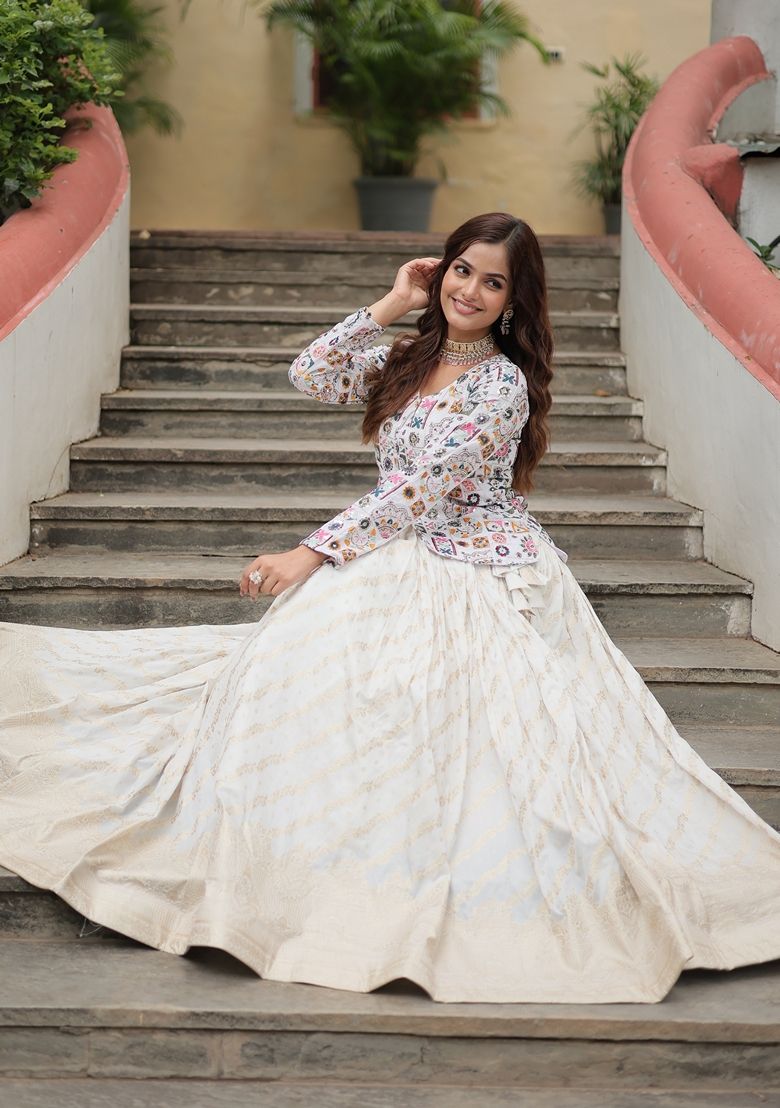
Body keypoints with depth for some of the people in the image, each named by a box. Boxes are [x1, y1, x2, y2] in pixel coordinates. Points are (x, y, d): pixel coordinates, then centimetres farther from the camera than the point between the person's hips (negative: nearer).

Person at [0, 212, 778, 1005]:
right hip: (409, 569, 7)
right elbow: (310, 377, 3)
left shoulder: (502, 384, -12)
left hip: (490, 581, -7)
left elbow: (414, 493, -18)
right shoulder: (409, 358, 12)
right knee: (297, 657, -11)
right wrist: (390, 306, -1)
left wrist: (311, 555, -19)